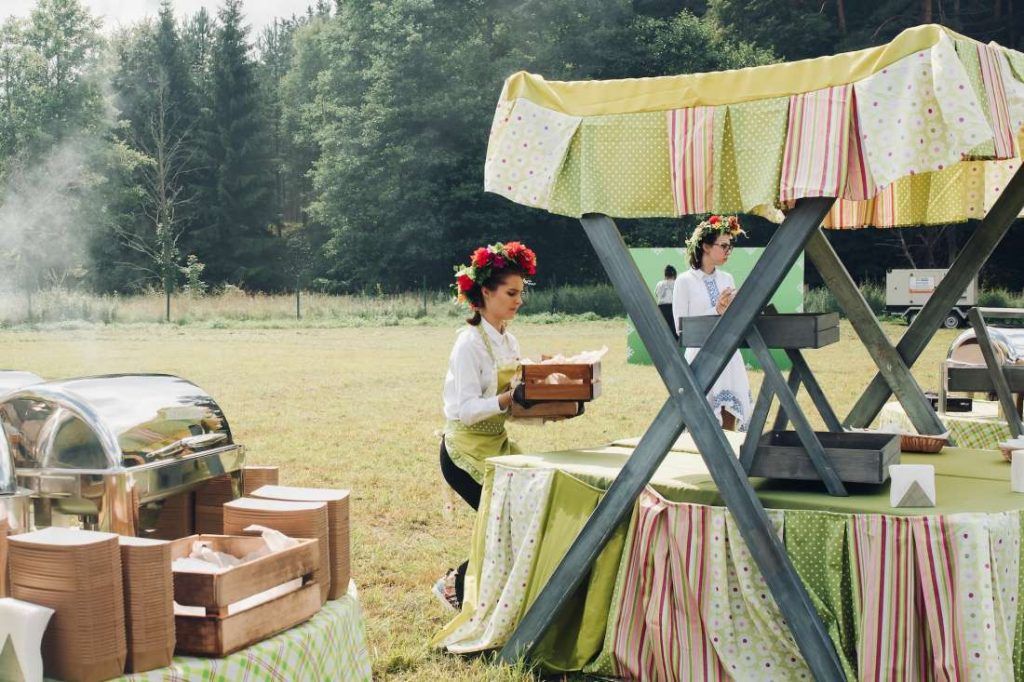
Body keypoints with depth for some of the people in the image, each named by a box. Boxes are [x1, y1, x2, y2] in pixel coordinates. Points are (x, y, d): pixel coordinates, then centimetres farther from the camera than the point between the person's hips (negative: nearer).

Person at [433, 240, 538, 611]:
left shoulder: (508, 341, 9)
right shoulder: (470, 344, -17)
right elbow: (466, 410, -23)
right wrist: (510, 398, -35)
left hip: (498, 445, 8)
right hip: (466, 451, -8)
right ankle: (458, 585, 11)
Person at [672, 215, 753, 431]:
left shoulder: (727, 279, 11)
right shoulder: (685, 281, -5)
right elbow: (681, 328, -9)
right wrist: (716, 311, -13)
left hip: (729, 358, 5)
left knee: (730, 425, 4)